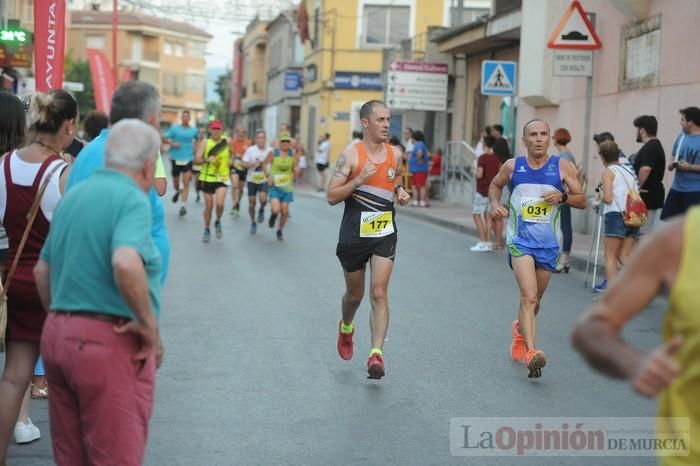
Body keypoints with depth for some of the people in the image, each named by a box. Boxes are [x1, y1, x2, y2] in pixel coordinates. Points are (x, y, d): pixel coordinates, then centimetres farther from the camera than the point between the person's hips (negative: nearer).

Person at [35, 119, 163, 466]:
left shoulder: (74, 195, 14)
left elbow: (42, 269, 21)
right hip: (110, 341, -8)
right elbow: (126, 264, -30)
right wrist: (149, 324, -19)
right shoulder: (132, 199, -12)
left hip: (56, 334, 8)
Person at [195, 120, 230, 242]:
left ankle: (218, 223, 14)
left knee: (220, 204, -17)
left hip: (221, 178, 0)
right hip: (207, 177, 0)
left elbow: (231, 155, 22)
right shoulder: (205, 143, -3)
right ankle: (207, 230, 27)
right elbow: (197, 159, -11)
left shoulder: (227, 142, 1)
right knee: (208, 206, 7)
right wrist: (207, 159, -26)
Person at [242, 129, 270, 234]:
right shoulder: (250, 150, -6)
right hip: (252, 179, 1)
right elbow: (244, 164, -6)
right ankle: (253, 223, 25)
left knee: (263, 198, -24)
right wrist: (253, 164, -23)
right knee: (251, 202, 6)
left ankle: (261, 210, 11)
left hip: (264, 180, -1)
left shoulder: (269, 151, -4)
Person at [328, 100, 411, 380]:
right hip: (353, 235, -2)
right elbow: (332, 197, -12)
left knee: (379, 292, -12)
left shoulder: (395, 154, 3)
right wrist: (359, 180, -25)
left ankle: (376, 354, -14)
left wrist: (401, 193, 2)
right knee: (355, 293, 15)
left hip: (385, 234, 2)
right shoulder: (351, 154, -10)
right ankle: (346, 328, 47)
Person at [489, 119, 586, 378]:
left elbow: (582, 201, 2)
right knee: (529, 296, -20)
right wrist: (495, 204, -1)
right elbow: (495, 185, 19)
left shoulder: (562, 167, -3)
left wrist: (563, 197, -18)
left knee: (534, 299, 18)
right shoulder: (512, 166, -1)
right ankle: (531, 353, -27)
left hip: (548, 243, 2)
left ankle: (520, 330, 49)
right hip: (520, 240, -2)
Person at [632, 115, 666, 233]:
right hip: (652, 196, 10)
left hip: (647, 196, -10)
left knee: (645, 232, -7)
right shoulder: (656, 146, 16)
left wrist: (638, 187, -19)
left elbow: (645, 169, -31)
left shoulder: (650, 148, -17)